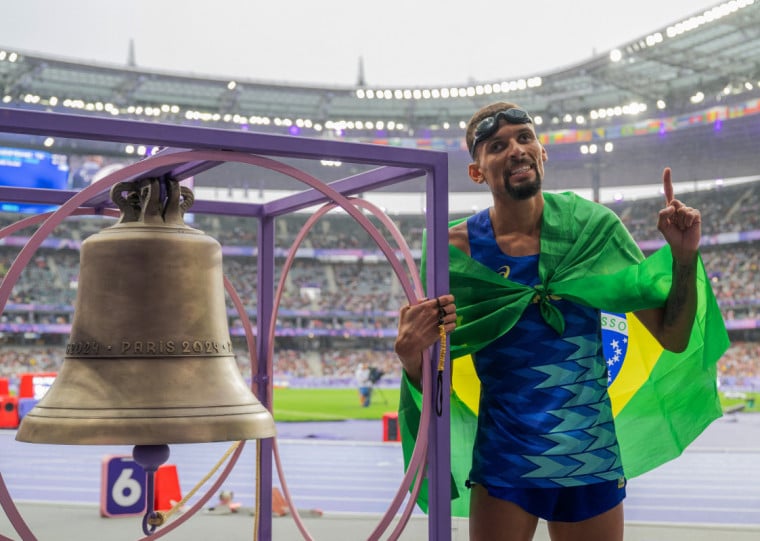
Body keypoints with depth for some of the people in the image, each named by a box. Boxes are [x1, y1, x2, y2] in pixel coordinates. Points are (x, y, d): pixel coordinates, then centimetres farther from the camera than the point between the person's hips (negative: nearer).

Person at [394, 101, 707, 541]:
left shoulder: (593, 228, -5)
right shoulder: (460, 248, -9)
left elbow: (673, 337, 0)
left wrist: (685, 256, -14)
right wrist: (412, 357, -26)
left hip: (593, 461, 2)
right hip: (505, 466, -1)